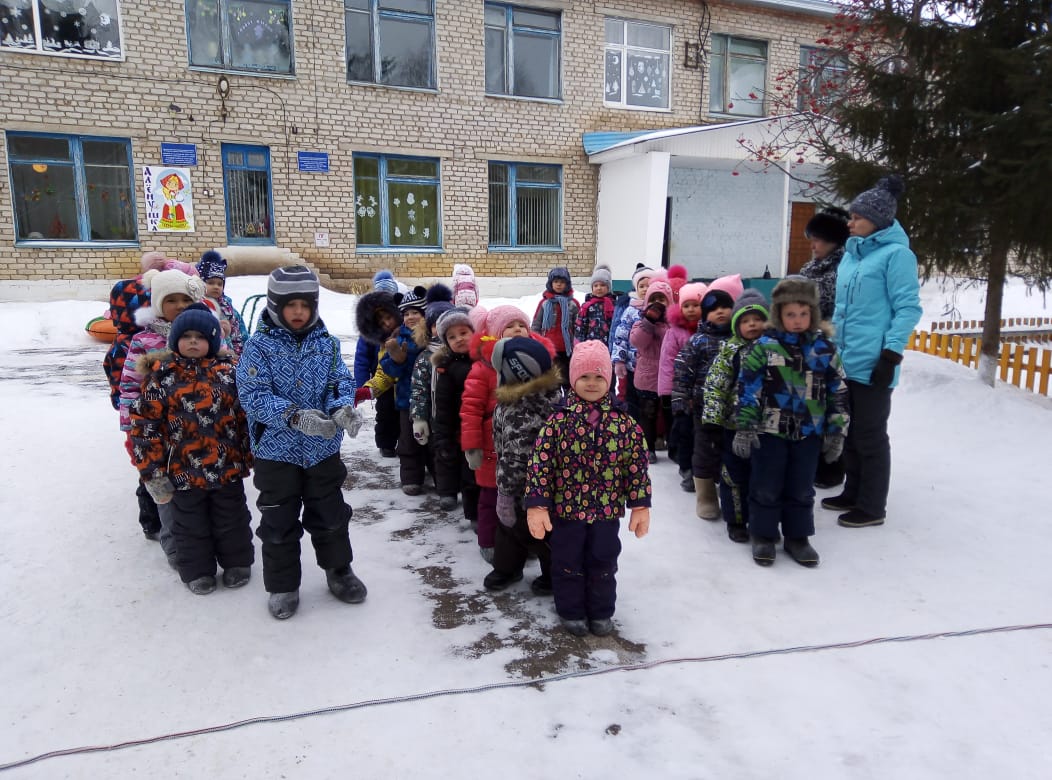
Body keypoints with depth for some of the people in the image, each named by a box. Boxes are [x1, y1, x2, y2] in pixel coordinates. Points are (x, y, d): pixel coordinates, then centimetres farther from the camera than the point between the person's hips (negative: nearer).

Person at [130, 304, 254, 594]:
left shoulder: (229, 370, -2)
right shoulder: (161, 375, -5)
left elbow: (247, 415, 4)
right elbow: (145, 423, -5)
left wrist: (251, 456, 4)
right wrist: (154, 471, -8)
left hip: (228, 467, 1)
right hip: (183, 470, -1)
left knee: (232, 520, 16)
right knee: (191, 526, 15)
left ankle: (236, 562, 37)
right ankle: (197, 571, 34)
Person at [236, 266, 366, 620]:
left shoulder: (327, 343, 0)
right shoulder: (259, 346, -11)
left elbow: (341, 382, -4)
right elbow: (254, 396, -19)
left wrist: (343, 408, -27)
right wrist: (295, 416, -34)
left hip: (323, 449, 3)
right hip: (276, 450, -2)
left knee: (330, 515, 16)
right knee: (279, 522, 10)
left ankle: (339, 571, 36)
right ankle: (283, 585, 28)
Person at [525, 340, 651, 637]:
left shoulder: (624, 423, -5)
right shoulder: (558, 421, -11)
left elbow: (637, 465, -1)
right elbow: (539, 463, -12)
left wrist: (640, 505, -2)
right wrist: (536, 505, -15)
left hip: (607, 510, 1)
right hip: (566, 508, -1)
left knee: (603, 562, 16)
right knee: (568, 563, 14)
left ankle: (601, 612, 36)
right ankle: (571, 611, 34)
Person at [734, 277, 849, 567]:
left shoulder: (824, 348, 2)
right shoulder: (764, 345, -7)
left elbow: (838, 392, 7)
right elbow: (748, 388, -7)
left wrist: (836, 431, 6)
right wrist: (745, 427, -11)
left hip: (808, 433, 3)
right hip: (769, 431, -2)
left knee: (801, 489, 12)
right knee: (766, 487, 6)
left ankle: (797, 536, 27)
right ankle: (763, 535, 22)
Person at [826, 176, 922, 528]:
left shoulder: (896, 254, -10)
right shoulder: (851, 253, 13)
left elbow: (908, 308, -13)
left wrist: (890, 356, -18)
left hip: (872, 364, -8)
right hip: (845, 362, 8)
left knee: (870, 436, 3)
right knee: (850, 432, 16)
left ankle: (872, 507, 16)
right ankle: (852, 494, 31)